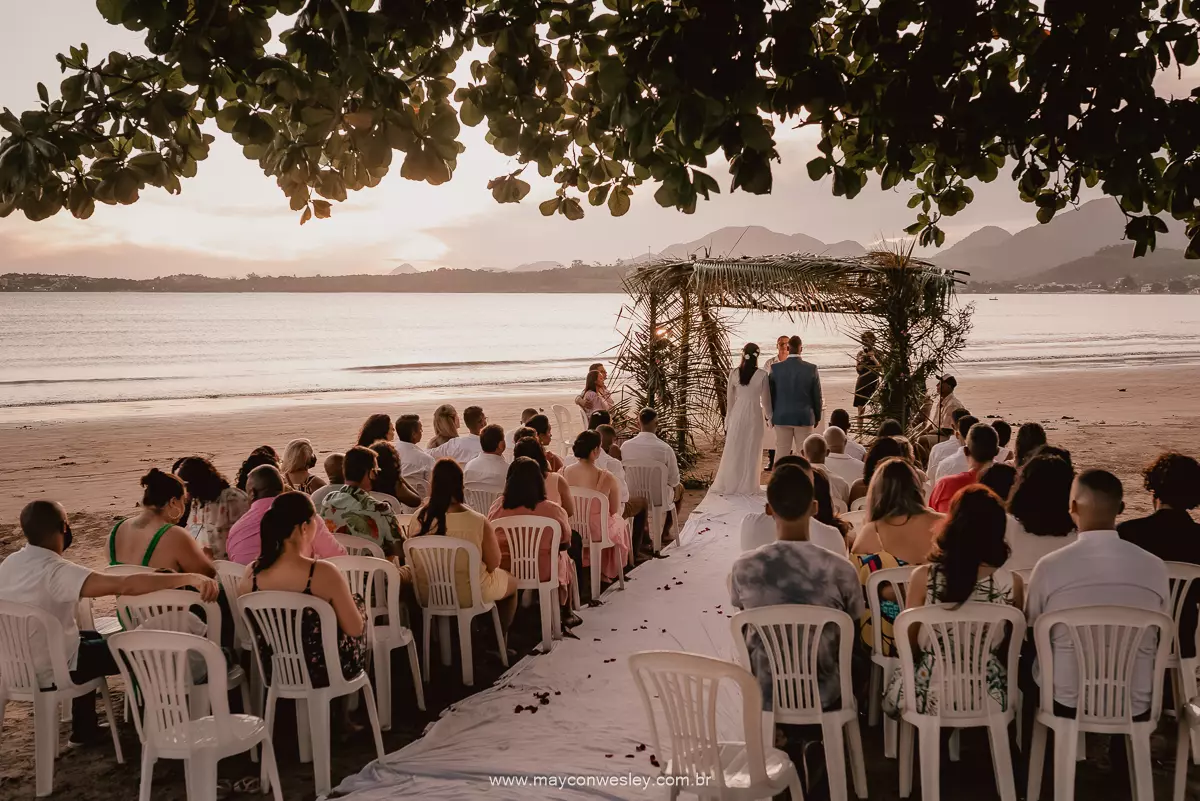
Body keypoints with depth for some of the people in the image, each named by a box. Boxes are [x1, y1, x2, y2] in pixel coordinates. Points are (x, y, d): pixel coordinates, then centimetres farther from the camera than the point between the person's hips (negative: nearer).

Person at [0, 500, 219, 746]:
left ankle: (84, 729, 32)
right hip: (49, 671, -8)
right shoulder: (55, 571, -29)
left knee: (91, 638, 30)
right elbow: (127, 585, -41)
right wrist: (189, 577, -46)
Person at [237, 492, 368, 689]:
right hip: (324, 671, -5)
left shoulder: (252, 573, -13)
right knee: (358, 602, 25)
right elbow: (355, 629, -15)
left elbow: (249, 630, 5)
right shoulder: (323, 573, -26)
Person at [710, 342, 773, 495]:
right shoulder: (762, 375, -9)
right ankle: (748, 486, 13)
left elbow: (729, 399, 3)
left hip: (737, 414, 2)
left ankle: (728, 484, 15)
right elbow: (765, 400, 0)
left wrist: (728, 421, 14)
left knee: (733, 450, 11)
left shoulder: (734, 373, -4)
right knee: (751, 451, 8)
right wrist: (769, 416, 18)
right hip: (754, 414, -2)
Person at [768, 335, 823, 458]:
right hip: (805, 418, -1)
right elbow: (817, 396, -1)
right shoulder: (812, 369, -7)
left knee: (781, 454, 5)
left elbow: (771, 394, 2)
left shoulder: (775, 368, -5)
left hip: (782, 417, 1)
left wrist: (772, 415, 14)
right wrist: (817, 416, 12)